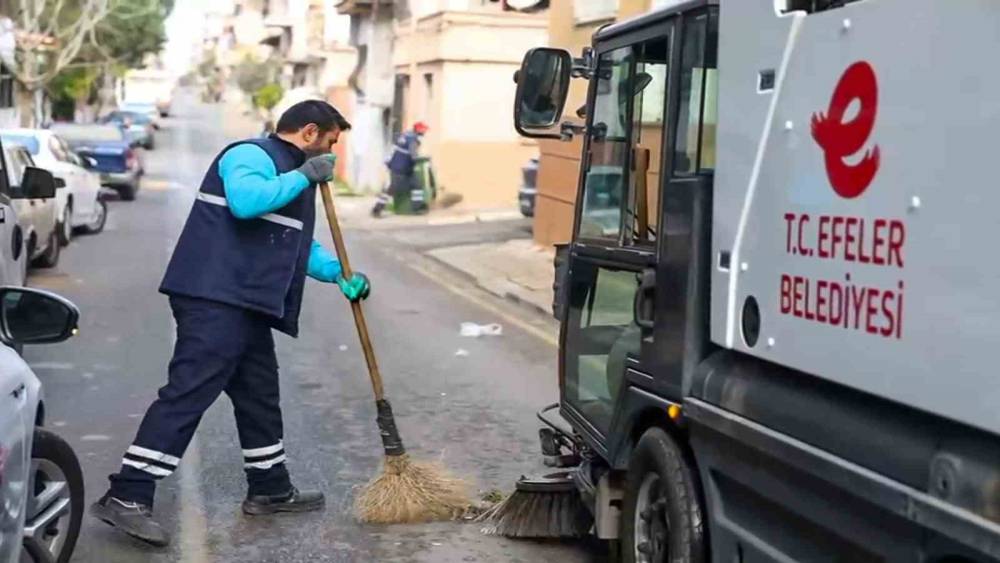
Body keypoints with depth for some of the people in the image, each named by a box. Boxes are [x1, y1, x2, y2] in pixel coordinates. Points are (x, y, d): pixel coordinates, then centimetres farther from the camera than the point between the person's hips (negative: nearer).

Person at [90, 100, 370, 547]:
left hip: (247, 306, 11)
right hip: (214, 299, -11)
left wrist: (339, 274, 16)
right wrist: (304, 177, -19)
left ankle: (270, 490, 29)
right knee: (187, 392, -14)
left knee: (259, 394, 16)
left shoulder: (293, 175, 25)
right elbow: (245, 200, -30)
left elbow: (299, 244, 31)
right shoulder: (252, 155, -7)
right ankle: (126, 496, -13)